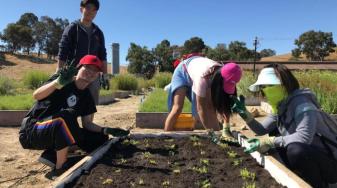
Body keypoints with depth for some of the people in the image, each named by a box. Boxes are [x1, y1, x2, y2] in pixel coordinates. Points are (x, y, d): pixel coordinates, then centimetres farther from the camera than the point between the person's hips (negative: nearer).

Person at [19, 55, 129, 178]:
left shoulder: (87, 96, 3)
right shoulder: (63, 81, -14)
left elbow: (86, 124, 2)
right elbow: (36, 95, -30)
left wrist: (106, 130, -14)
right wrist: (58, 83, -48)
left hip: (57, 134, 7)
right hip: (31, 132, -7)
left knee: (100, 138, -4)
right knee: (67, 116, -36)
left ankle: (51, 155, -4)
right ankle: (60, 168, -22)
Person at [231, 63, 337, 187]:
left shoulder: (301, 102, -23)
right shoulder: (279, 107, 3)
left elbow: (304, 137, -35)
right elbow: (261, 130, 4)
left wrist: (269, 142, -31)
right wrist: (244, 113, -9)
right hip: (308, 157, 9)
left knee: (295, 149, -33)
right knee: (274, 132, 3)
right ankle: (301, 178, 12)